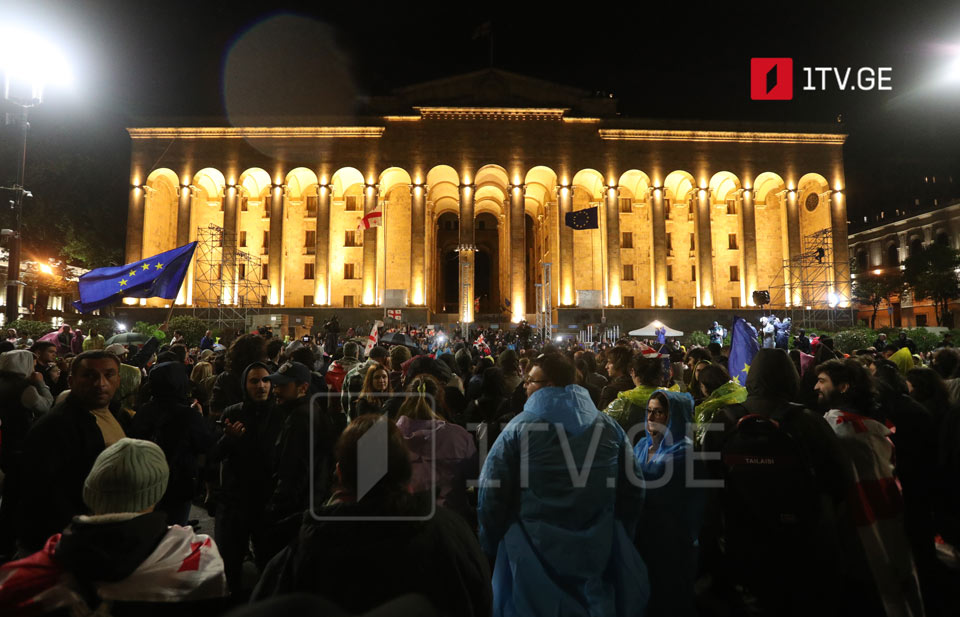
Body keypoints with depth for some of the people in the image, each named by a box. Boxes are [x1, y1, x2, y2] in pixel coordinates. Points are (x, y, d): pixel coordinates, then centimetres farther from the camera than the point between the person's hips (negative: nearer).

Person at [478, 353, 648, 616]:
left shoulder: (518, 429, -14)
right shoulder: (609, 426, -2)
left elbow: (492, 493, -13)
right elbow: (633, 487, 4)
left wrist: (491, 546, 3)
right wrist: (618, 536, 17)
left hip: (534, 552, -3)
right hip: (598, 550, 4)